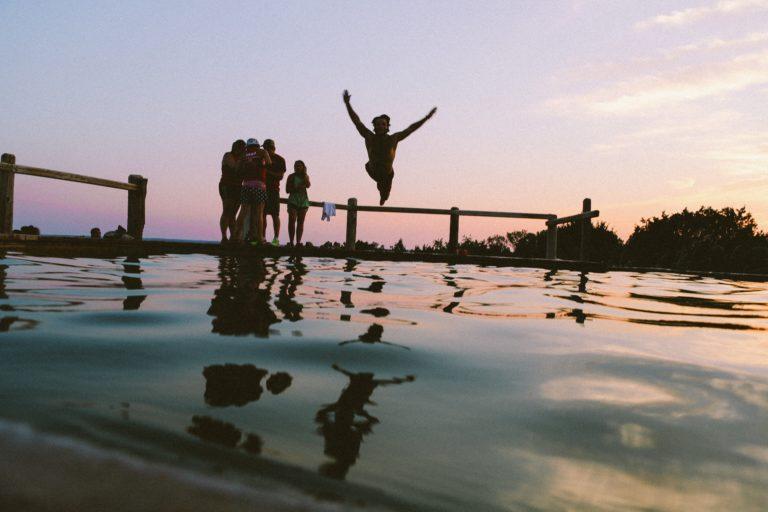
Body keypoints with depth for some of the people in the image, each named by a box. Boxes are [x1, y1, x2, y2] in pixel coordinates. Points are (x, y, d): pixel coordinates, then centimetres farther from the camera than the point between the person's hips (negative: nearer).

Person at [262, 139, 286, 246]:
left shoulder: (280, 160, 4)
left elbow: (280, 176, -5)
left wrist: (269, 171, -17)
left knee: (275, 215, -7)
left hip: (273, 190, -4)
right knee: (262, 214, 2)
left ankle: (276, 238, -7)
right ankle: (263, 237, 6)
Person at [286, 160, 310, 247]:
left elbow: (308, 185, -8)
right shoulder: (291, 177, 6)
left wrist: (304, 174, -9)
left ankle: (298, 242, -1)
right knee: (292, 221, -12)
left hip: (303, 201, 2)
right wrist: (296, 188, -13)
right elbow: (287, 190, 1)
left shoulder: (306, 176, 12)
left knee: (300, 222, 0)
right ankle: (291, 241, -12)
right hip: (293, 200, -2)